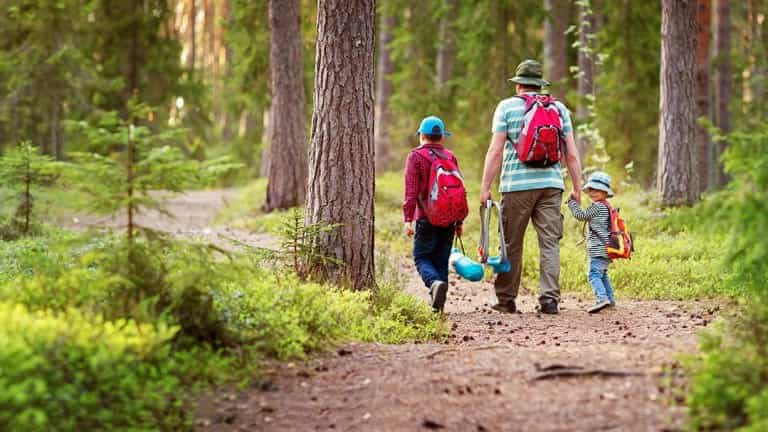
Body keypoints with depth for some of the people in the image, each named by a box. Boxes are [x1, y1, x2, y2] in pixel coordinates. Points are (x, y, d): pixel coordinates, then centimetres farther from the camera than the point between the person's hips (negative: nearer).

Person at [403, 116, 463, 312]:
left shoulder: (416, 156, -2)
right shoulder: (451, 157, 12)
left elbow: (411, 191, -9)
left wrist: (408, 219, -8)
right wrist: (459, 221, 17)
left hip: (427, 217, -4)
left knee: (422, 257, 2)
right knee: (441, 260, 9)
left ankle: (435, 282, -25)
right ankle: (438, 302, 5)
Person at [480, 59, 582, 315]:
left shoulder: (507, 107, 2)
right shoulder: (559, 108, 10)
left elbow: (495, 151, -4)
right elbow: (571, 154, 6)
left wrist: (485, 188, -2)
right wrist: (577, 188, 12)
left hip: (517, 185, -2)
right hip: (551, 184, 2)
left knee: (511, 245, 7)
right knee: (550, 243, 2)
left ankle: (506, 300, 14)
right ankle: (549, 298, -7)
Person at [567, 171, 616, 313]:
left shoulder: (598, 206, -13)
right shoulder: (607, 206, 18)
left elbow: (581, 215, -13)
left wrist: (572, 201, -3)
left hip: (599, 249, -10)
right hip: (606, 249, 10)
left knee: (594, 273, -17)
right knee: (602, 274, 24)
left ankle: (602, 298, -31)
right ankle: (610, 299, 30)